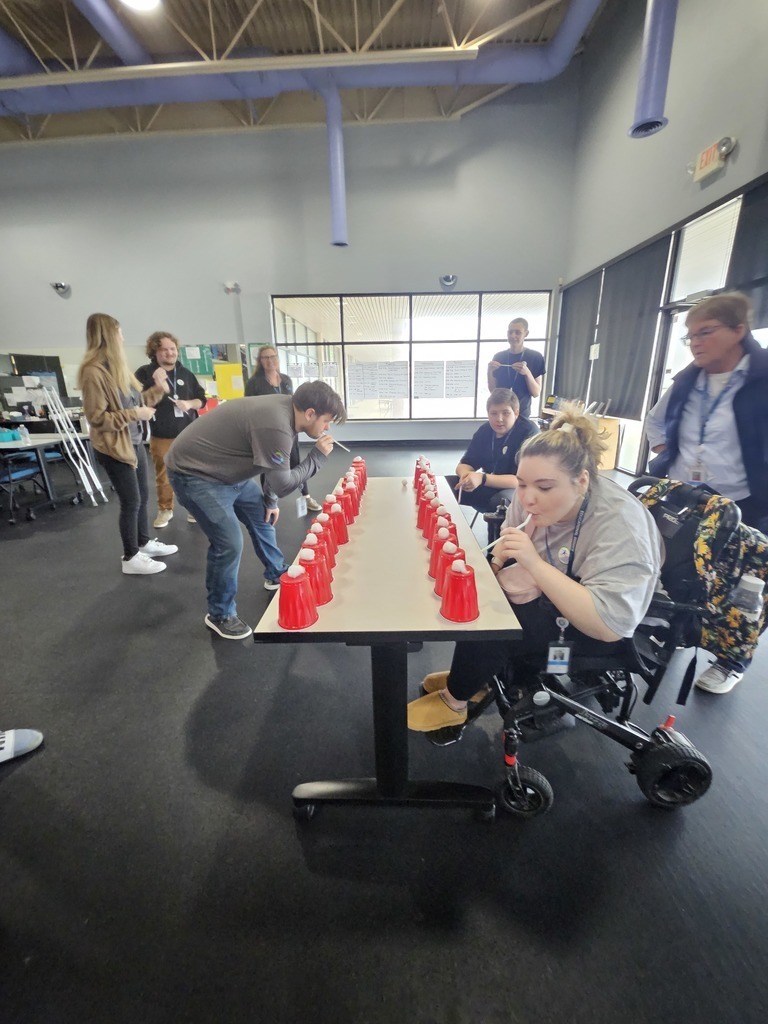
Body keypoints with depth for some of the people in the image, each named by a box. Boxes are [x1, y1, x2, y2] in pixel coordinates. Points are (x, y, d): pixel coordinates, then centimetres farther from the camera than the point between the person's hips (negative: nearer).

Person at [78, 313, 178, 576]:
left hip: (134, 442, 9)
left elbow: (135, 401, 15)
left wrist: (158, 389, 7)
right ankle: (130, 558, 12)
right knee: (131, 501, -2)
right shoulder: (93, 372, -17)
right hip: (114, 447, -9)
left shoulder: (117, 367, 10)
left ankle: (144, 543, 34)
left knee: (142, 495, 17)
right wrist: (135, 414, -21)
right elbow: (97, 418, -19)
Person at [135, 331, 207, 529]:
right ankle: (165, 509, 22)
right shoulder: (145, 372, -2)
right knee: (163, 476, 7)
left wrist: (189, 404, -10)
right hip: (161, 437, -2)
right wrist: (158, 387, -24)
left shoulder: (186, 373, 7)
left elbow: (202, 399, 11)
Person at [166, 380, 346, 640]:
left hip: (224, 469, 10)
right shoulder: (276, 426, -32)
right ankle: (220, 614, 10)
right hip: (193, 472, -10)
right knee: (229, 544, -12)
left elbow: (272, 462, 10)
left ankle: (277, 575, 36)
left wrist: (270, 500, 12)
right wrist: (318, 456, -17)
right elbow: (283, 485, -25)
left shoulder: (286, 406, -3)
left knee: (263, 515, 16)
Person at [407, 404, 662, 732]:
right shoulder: (531, 498, -12)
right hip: (547, 602, 7)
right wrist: (503, 566, -26)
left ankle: (455, 701, 3)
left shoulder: (619, 523, -30)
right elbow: (512, 561, -2)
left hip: (595, 636, -6)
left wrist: (534, 564, -40)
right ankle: (472, 674, 14)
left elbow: (610, 625, -35)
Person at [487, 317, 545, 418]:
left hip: (522, 415, -2)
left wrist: (527, 373, -22)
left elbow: (536, 393, -6)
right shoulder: (498, 357, 3)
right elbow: (493, 390, 4)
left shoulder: (535, 357, -3)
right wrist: (490, 372, -13)